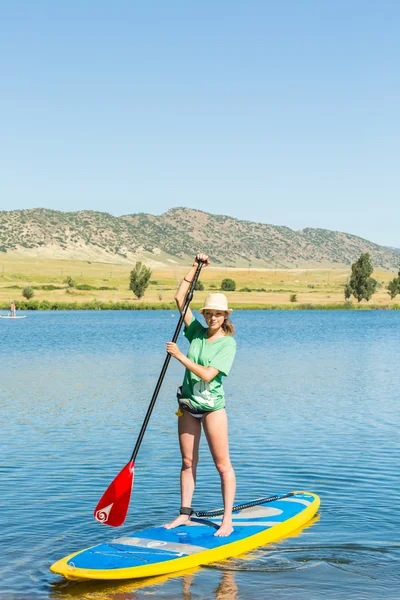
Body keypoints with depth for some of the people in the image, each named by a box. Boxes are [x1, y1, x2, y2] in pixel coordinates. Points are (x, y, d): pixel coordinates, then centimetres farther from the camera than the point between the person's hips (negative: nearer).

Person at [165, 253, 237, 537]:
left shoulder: (228, 343, -10)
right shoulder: (197, 332, 6)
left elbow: (207, 375, -20)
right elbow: (180, 299, 3)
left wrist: (180, 356, -18)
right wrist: (196, 267, 1)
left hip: (212, 406, -6)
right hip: (188, 406, 6)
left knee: (222, 464, -1)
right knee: (188, 462, 11)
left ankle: (228, 520, 3)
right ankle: (185, 514, 18)